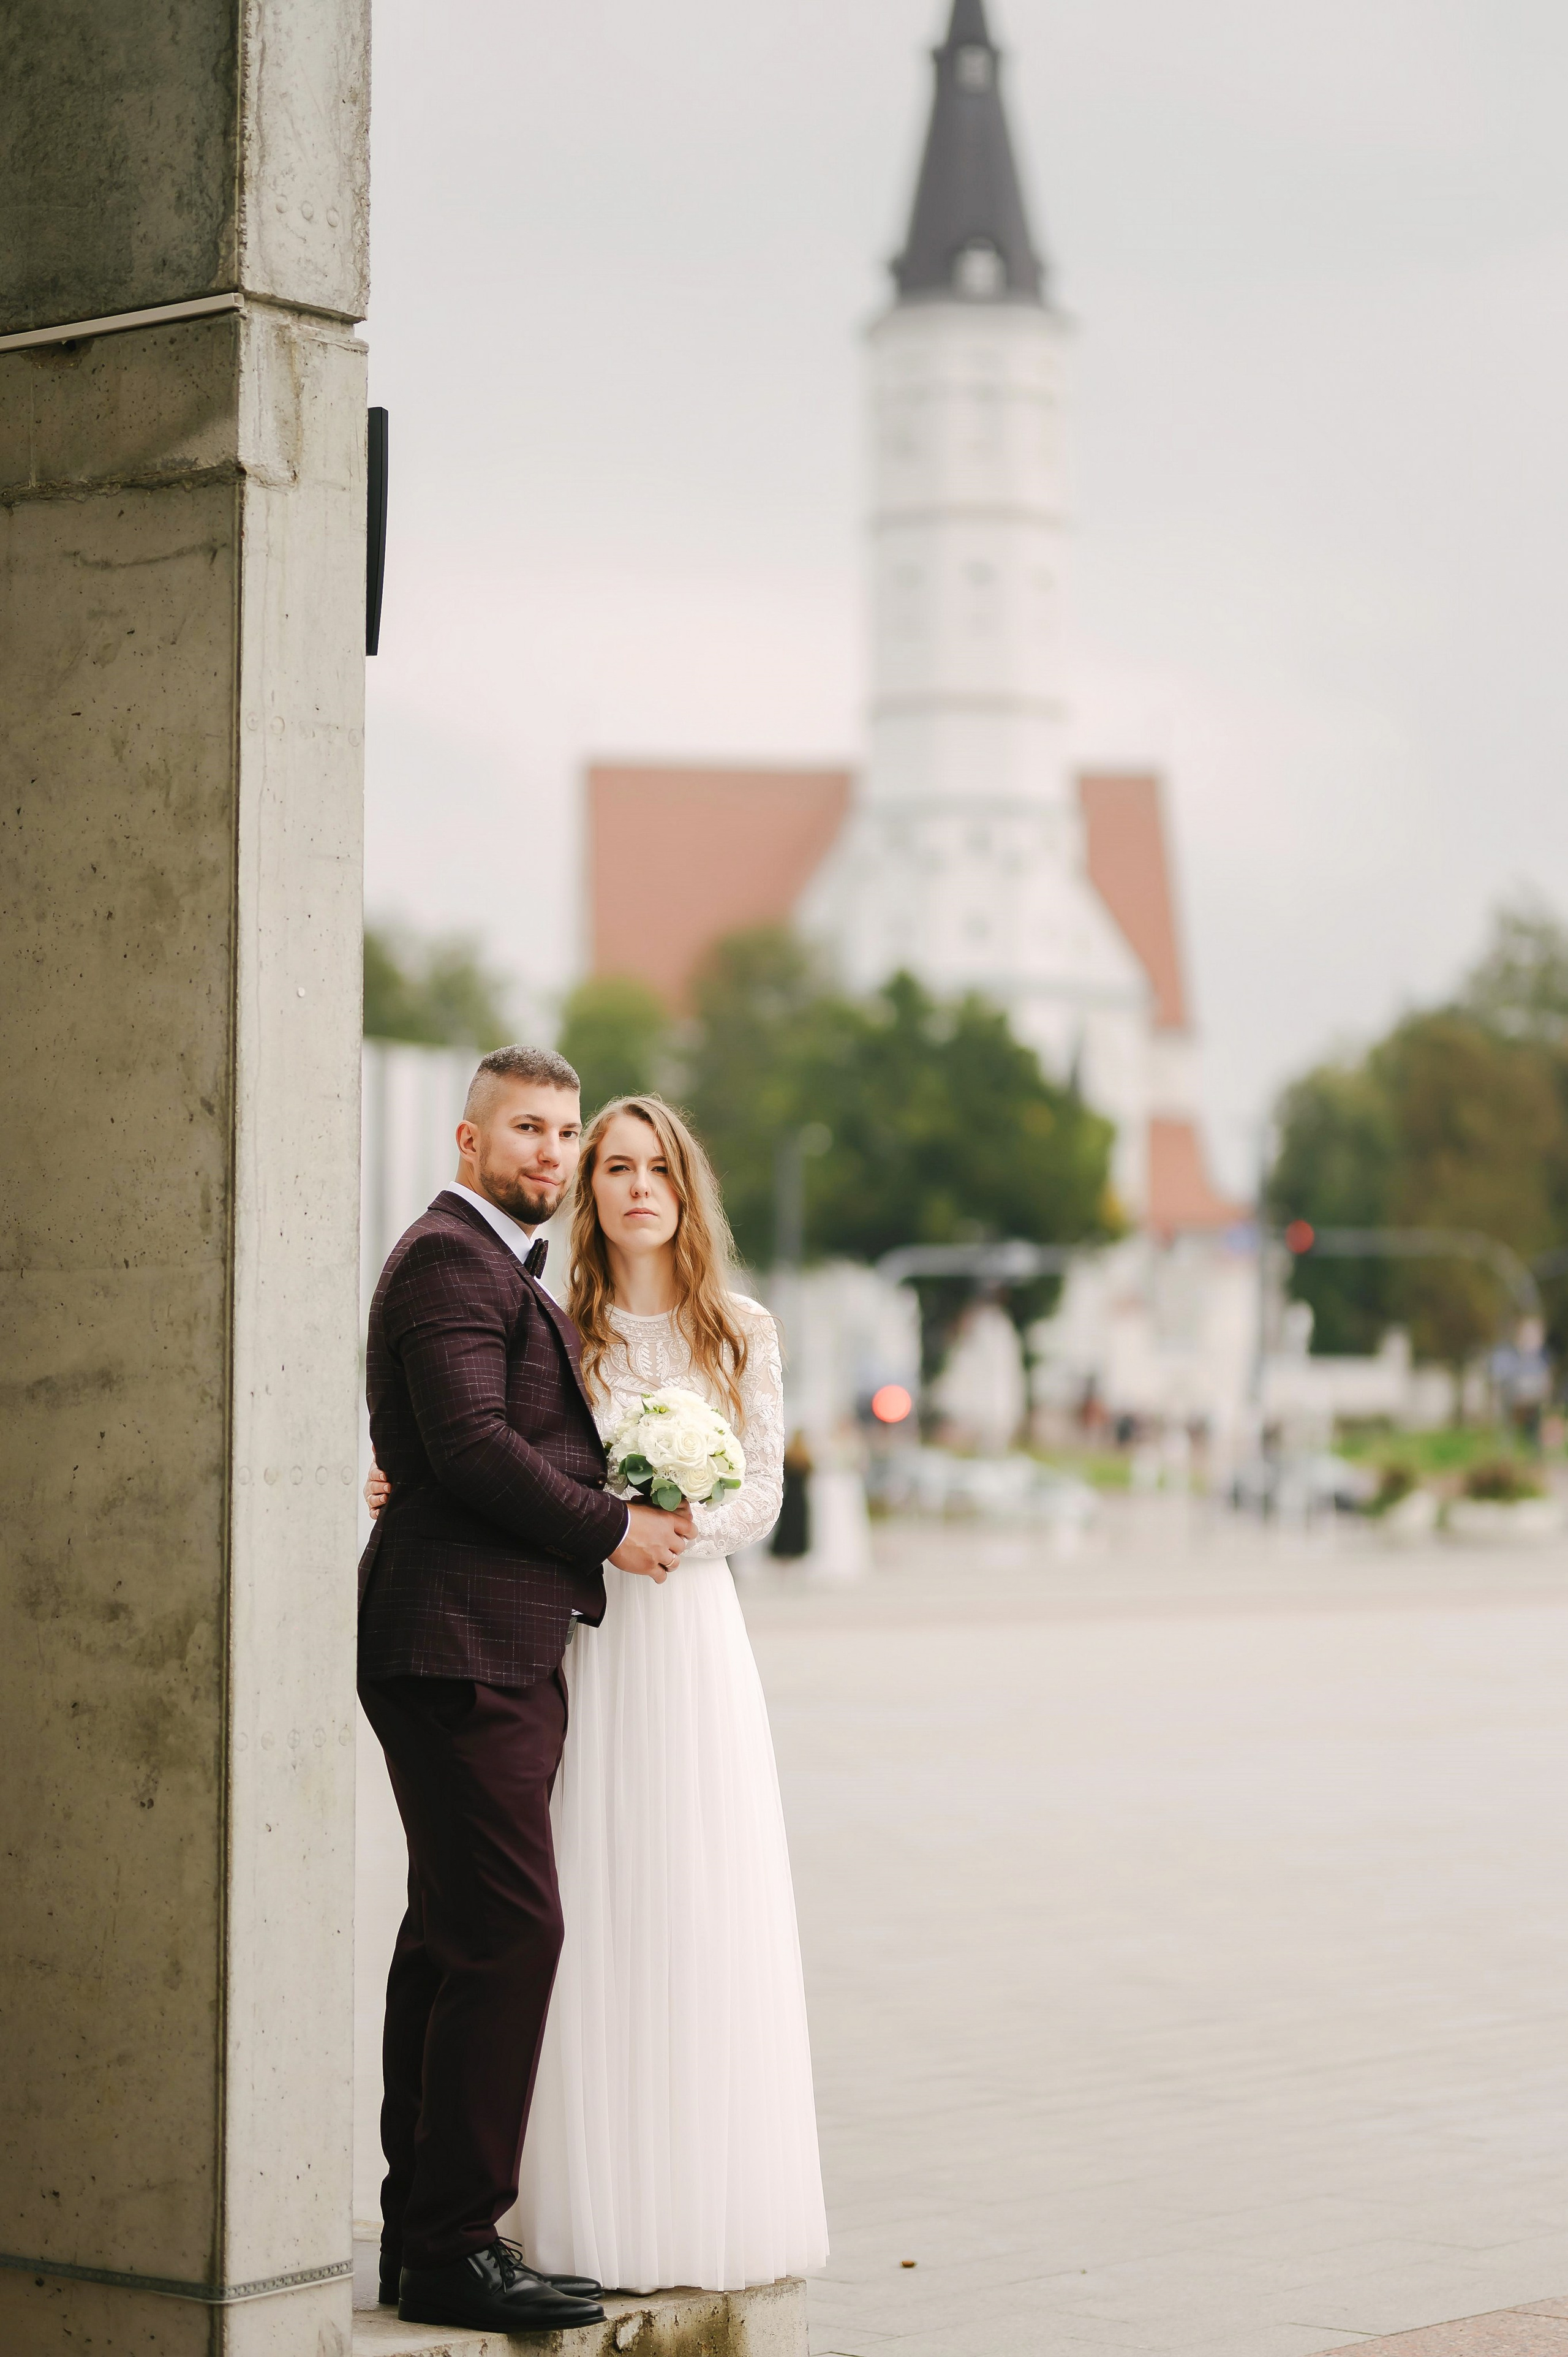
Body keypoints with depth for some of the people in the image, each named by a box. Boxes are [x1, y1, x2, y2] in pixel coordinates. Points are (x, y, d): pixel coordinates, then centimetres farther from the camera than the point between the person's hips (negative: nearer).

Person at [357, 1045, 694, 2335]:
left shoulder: (506, 1270, 23)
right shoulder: (449, 1259, -9)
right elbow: (471, 1443, -19)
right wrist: (614, 1528, -10)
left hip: (497, 1648, 11)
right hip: (462, 1643, -11)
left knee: (452, 1931, 12)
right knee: (510, 1925, -12)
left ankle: (422, 2227, 18)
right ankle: (458, 2244, -9)